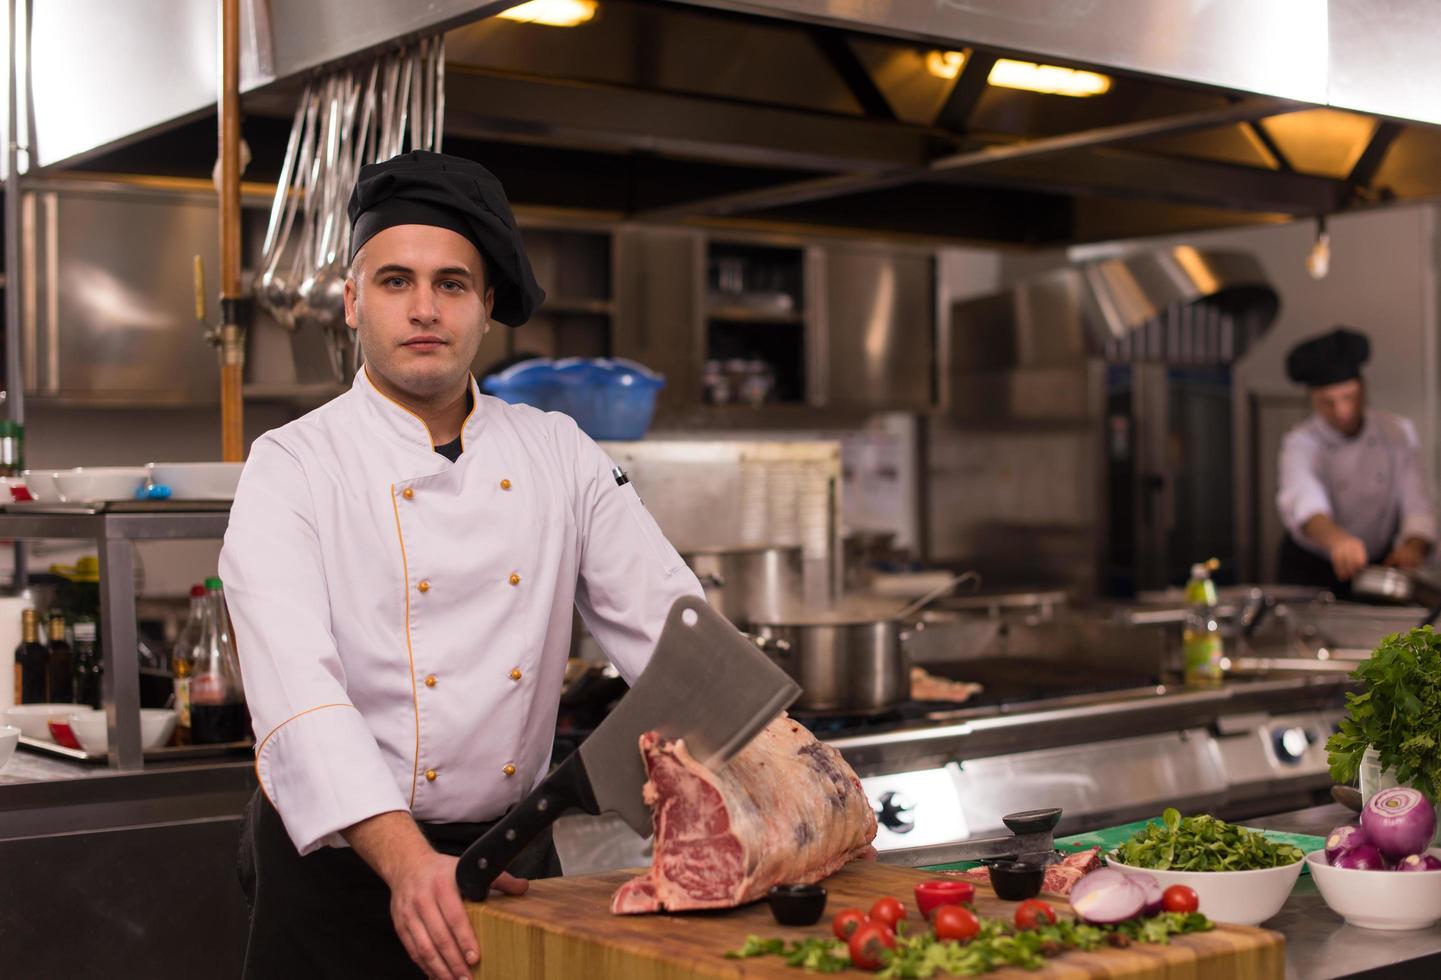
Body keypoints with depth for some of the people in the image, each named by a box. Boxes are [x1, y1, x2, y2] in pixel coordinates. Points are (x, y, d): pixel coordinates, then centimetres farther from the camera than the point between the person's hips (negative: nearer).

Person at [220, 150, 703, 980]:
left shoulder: (560, 457, 3)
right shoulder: (294, 469, -9)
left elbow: (673, 623, 1)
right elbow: (296, 690, -22)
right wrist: (406, 862, -36)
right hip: (343, 863, -3)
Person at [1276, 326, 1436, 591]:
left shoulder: (1399, 433, -4)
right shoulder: (1301, 444, -15)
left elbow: (1416, 505, -12)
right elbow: (1304, 499, -37)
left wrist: (1414, 547, -36)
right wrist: (1336, 539, -59)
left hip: (1377, 566, 2)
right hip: (1310, 570, -2)